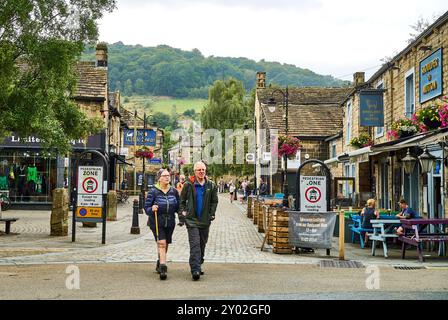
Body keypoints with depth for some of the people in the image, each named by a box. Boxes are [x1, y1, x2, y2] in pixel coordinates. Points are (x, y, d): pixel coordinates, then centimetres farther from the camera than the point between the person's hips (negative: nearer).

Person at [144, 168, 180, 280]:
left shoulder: (174, 191, 6)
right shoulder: (153, 191, -6)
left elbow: (177, 207, 12)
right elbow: (146, 207, -6)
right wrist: (152, 209, -27)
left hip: (170, 222, 5)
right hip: (156, 222, -4)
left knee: (165, 244, 14)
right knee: (162, 243, -16)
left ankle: (159, 264, 34)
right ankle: (163, 267, -18)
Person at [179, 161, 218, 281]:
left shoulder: (211, 185, 5)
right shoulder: (188, 185, -2)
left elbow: (214, 201, 14)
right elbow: (182, 201, 7)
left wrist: (212, 214, 5)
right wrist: (182, 212, -2)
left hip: (205, 220, 4)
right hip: (192, 219, -4)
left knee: (202, 244, 13)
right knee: (195, 244, -13)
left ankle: (197, 265, 31)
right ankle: (195, 270, -17)